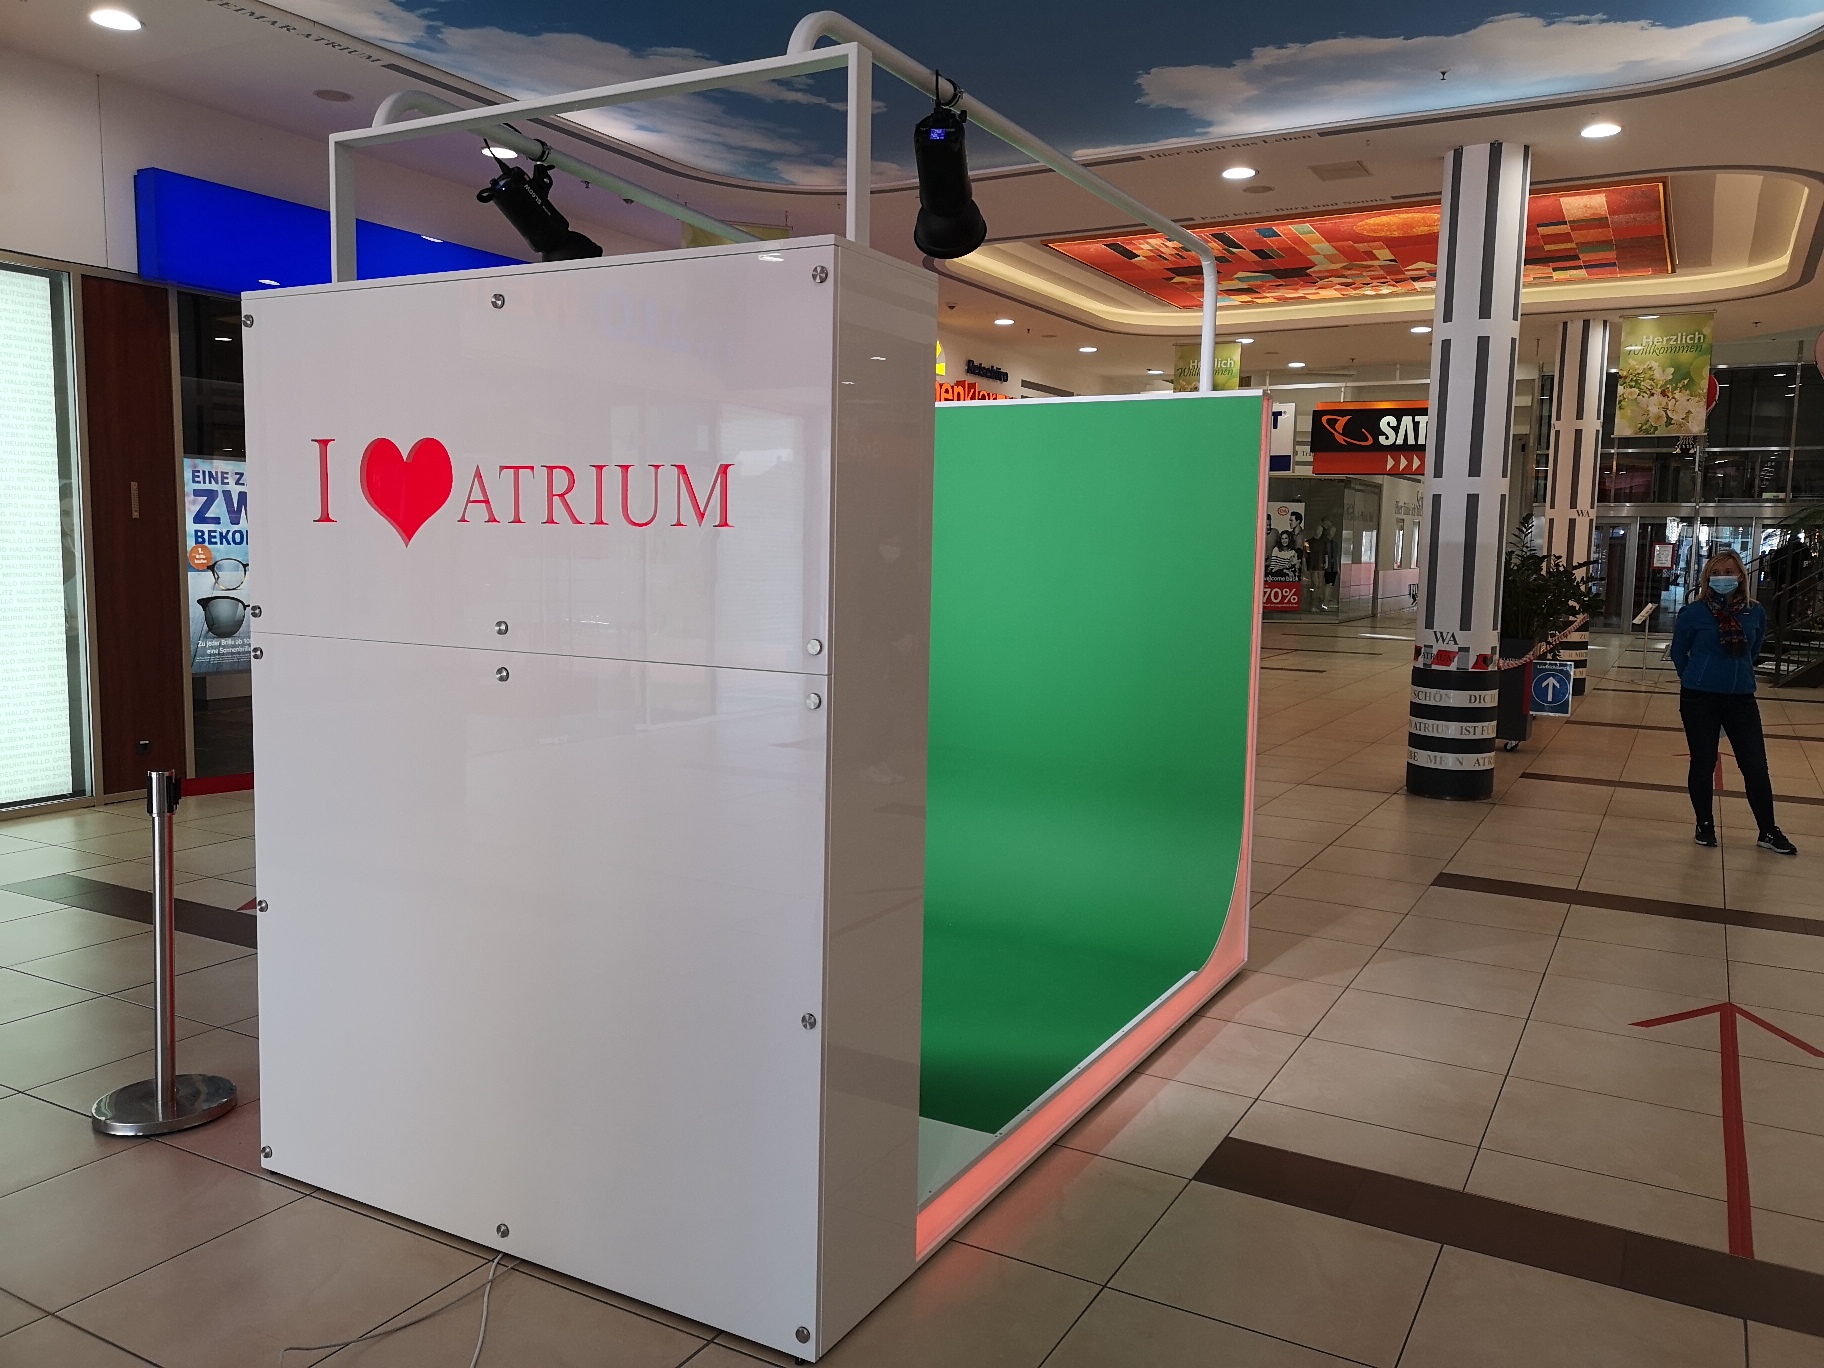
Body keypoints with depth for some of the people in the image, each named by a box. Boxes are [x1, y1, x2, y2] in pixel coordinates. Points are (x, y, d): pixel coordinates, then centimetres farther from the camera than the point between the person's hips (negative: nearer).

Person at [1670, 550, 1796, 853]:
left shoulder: (1756, 614, 0)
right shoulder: (1693, 612, -8)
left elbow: (1753, 651, 15)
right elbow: (1678, 653, 6)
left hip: (1741, 698, 2)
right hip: (1700, 698, -2)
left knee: (1756, 765, 3)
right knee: (1703, 763, 6)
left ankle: (1769, 832, 16)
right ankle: (1705, 825, 22)